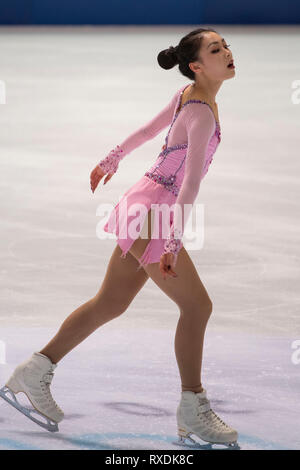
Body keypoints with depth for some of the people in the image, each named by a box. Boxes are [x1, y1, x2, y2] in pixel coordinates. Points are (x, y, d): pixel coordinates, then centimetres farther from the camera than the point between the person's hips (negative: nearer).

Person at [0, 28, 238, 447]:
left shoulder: (187, 96, 9)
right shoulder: (201, 113, -20)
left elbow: (149, 129, 23)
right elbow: (191, 181, -27)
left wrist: (112, 160, 36)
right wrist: (174, 242, -33)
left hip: (144, 205, 9)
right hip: (153, 211, -9)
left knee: (111, 303, 14)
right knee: (197, 306, -3)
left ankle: (36, 371, 20)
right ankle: (193, 412, 6)